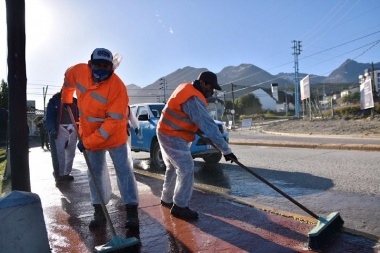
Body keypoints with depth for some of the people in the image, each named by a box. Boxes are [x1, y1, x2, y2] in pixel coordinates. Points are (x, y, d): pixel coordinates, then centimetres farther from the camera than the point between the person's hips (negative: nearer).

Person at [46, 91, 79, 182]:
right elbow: (49, 116, -4)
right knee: (59, 153, -9)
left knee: (71, 153, 8)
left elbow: (79, 116, 17)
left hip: (73, 130, 5)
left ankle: (66, 174, 17)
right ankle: (59, 174, -3)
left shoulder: (75, 101, 17)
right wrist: (52, 130, -17)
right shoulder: (55, 100, 3)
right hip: (60, 129, -5)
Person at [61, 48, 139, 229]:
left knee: (123, 170, -2)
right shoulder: (79, 71, -11)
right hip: (89, 134, 5)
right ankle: (99, 212, 23)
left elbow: (113, 122, -29)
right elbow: (68, 79, 15)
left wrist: (88, 142, -27)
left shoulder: (118, 87, -28)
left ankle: (132, 212, 7)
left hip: (114, 134, -5)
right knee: (95, 173, 11)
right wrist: (66, 99, 24)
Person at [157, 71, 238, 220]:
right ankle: (180, 207, 2)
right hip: (173, 137, -10)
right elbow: (209, 126, -28)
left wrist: (196, 128, 13)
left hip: (166, 133, 10)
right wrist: (226, 150, -26)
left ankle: (167, 199, 32)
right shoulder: (194, 99, -24)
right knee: (186, 170, -8)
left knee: (173, 168, 19)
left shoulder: (186, 88, 8)